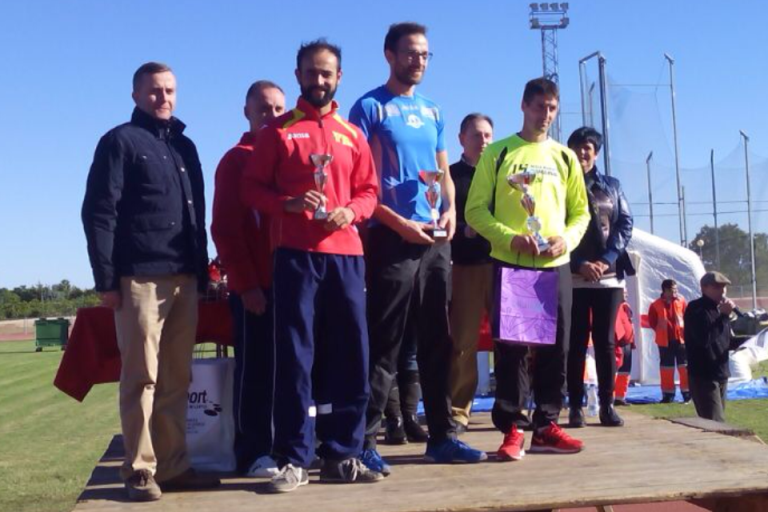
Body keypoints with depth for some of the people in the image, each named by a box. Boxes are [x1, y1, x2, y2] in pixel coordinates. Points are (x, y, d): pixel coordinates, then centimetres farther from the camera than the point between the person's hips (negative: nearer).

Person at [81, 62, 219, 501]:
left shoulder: (185, 146, 20)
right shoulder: (120, 142, 1)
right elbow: (98, 213, -6)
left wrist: (203, 271, 15)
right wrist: (107, 279, -13)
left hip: (185, 278, 6)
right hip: (140, 278, -6)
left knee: (177, 379, 8)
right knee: (142, 378, -4)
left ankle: (173, 465, 15)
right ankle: (140, 470, 3)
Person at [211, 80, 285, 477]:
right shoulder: (236, 160, 2)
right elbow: (224, 229, -5)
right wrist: (245, 283, -12)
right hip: (255, 286, -5)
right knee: (255, 369, -2)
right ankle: (253, 453, 3)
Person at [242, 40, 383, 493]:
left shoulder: (353, 135, 15)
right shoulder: (279, 130, 6)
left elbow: (369, 191, 15)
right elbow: (252, 188, 3)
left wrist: (350, 211, -7)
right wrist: (290, 203, -15)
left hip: (346, 254, 3)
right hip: (296, 255, -3)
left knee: (350, 356, 3)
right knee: (296, 358, -1)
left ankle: (342, 456, 13)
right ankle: (295, 460, 4)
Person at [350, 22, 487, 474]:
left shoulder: (434, 112, 17)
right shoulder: (370, 107, -2)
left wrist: (450, 209, 1)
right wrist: (398, 222, -15)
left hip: (436, 240, 6)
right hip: (392, 238, -6)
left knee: (439, 341, 9)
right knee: (385, 345, -6)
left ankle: (442, 435, 18)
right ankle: (366, 441, 0)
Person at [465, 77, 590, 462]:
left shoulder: (565, 157, 13)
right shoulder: (497, 153, 3)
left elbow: (580, 212, 14)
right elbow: (476, 210, -2)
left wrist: (567, 239, -7)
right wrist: (511, 238, -16)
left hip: (556, 266, 3)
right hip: (510, 264, -3)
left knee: (555, 347, 5)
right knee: (511, 347, -3)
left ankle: (546, 426, 15)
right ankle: (512, 429, 4)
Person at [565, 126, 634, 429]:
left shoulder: (612, 186, 13)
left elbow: (626, 224, 6)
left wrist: (607, 259, -9)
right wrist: (579, 264, -13)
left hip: (609, 275, 2)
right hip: (573, 276, -2)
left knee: (606, 341, 3)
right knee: (576, 341, -2)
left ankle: (607, 404, 8)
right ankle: (576, 406, 2)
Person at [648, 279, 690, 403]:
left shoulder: (681, 301, 1)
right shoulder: (656, 305, -2)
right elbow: (652, 321, 5)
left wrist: (685, 330, -4)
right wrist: (660, 330, -3)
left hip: (681, 339, 0)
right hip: (664, 341, 0)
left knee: (684, 366, 1)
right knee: (666, 368, 6)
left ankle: (687, 392, 8)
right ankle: (668, 394, 14)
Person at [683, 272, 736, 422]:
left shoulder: (719, 309, 14)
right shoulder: (695, 309, -13)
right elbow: (705, 339, -26)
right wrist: (724, 315, -24)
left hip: (720, 373, 9)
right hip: (703, 375, -9)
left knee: (714, 422, 12)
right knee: (716, 423, -13)